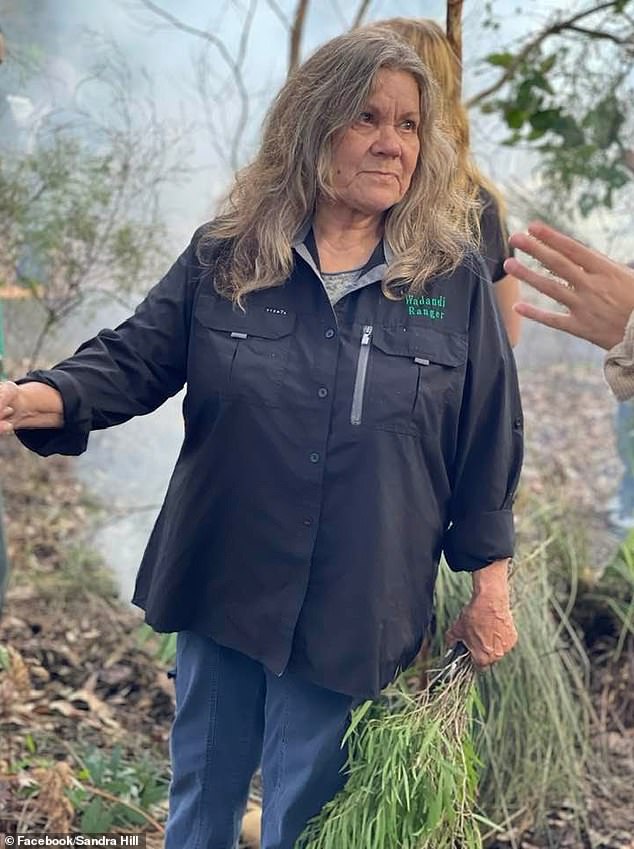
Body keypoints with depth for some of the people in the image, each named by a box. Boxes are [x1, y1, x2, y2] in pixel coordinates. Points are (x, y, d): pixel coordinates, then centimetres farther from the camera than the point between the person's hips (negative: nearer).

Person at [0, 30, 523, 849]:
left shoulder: (456, 280, -3)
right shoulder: (224, 258, -2)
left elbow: (486, 443, 1)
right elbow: (134, 358, -4)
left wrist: (489, 585, 3)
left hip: (351, 607, -1)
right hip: (224, 585, 2)